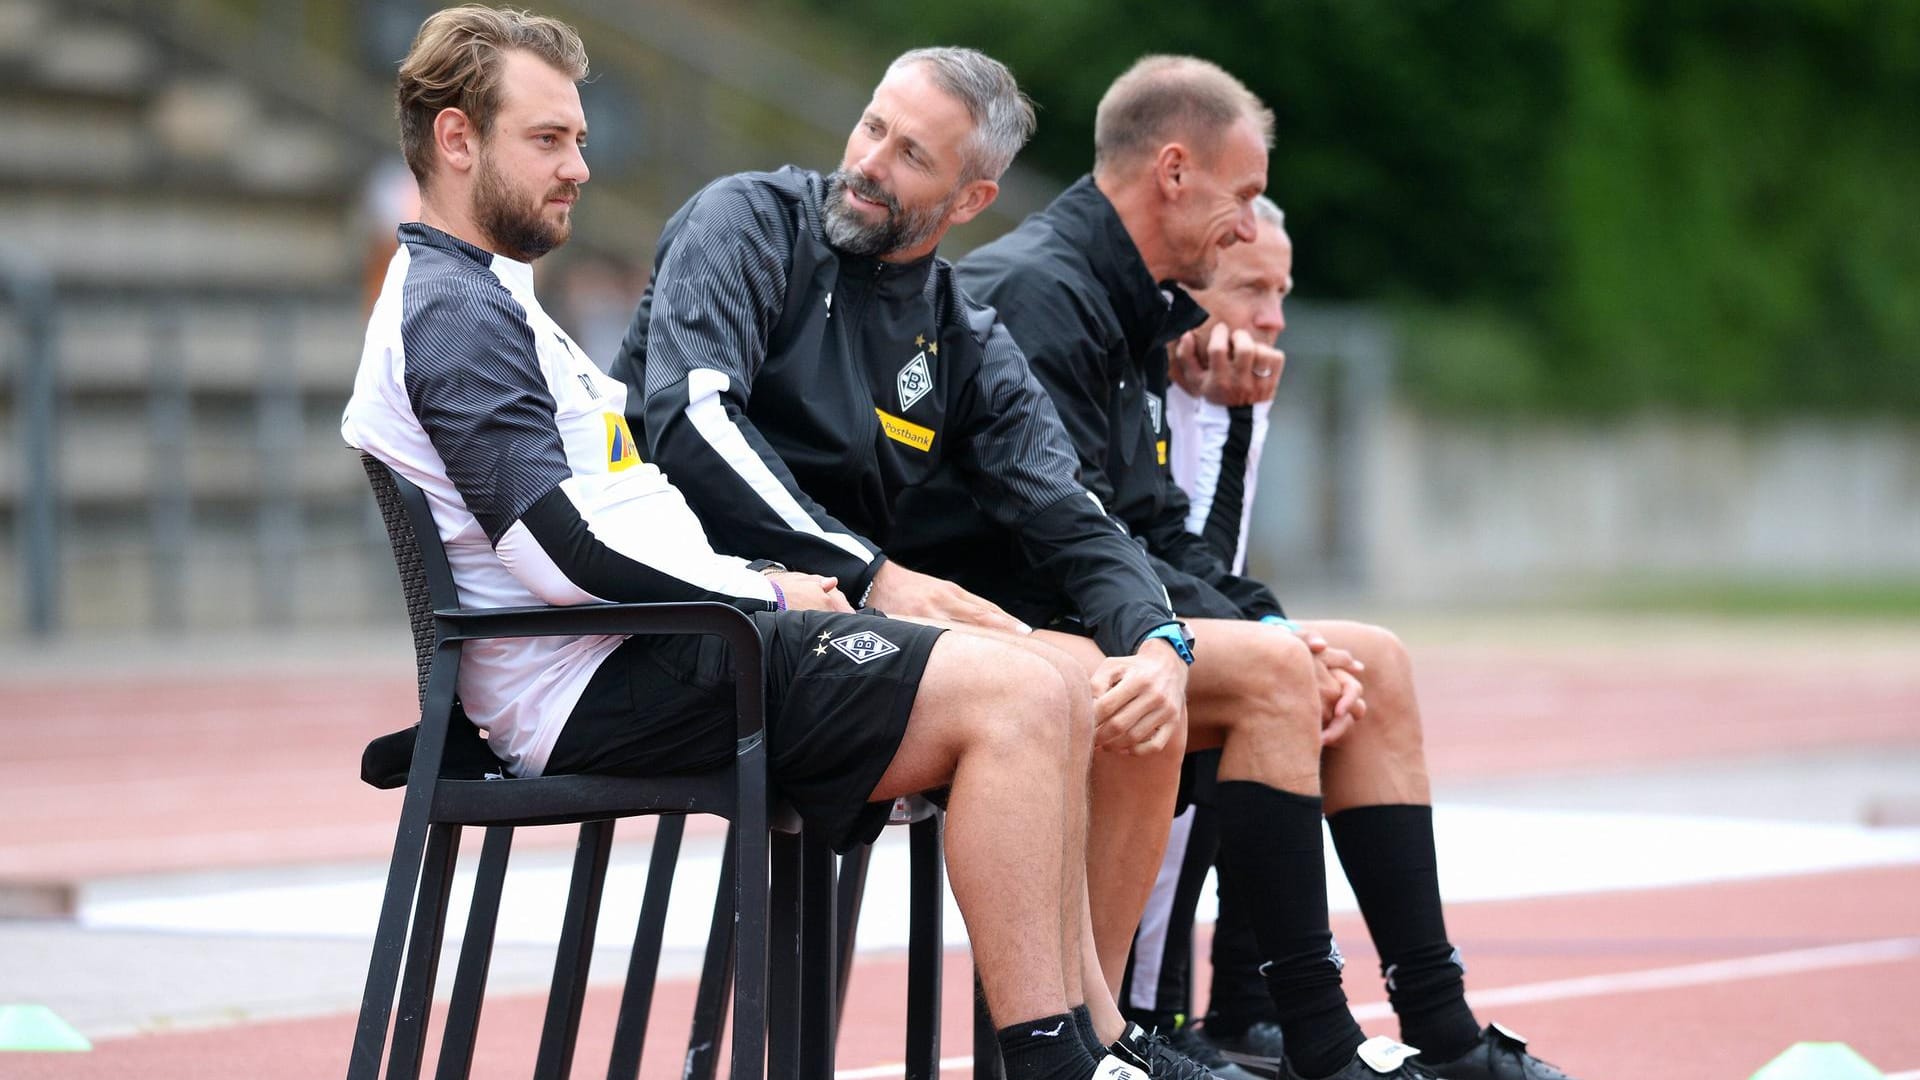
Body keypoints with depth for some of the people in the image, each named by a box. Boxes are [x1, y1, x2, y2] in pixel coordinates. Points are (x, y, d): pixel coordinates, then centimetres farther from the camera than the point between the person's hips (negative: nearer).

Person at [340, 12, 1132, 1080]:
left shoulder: (489, 303, 24)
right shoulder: (453, 313, -10)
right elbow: (567, 552, -19)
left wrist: (756, 580, 8)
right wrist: (761, 589, -8)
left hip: (659, 650, 11)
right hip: (607, 687, -11)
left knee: (1052, 698, 5)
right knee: (1015, 698, -22)